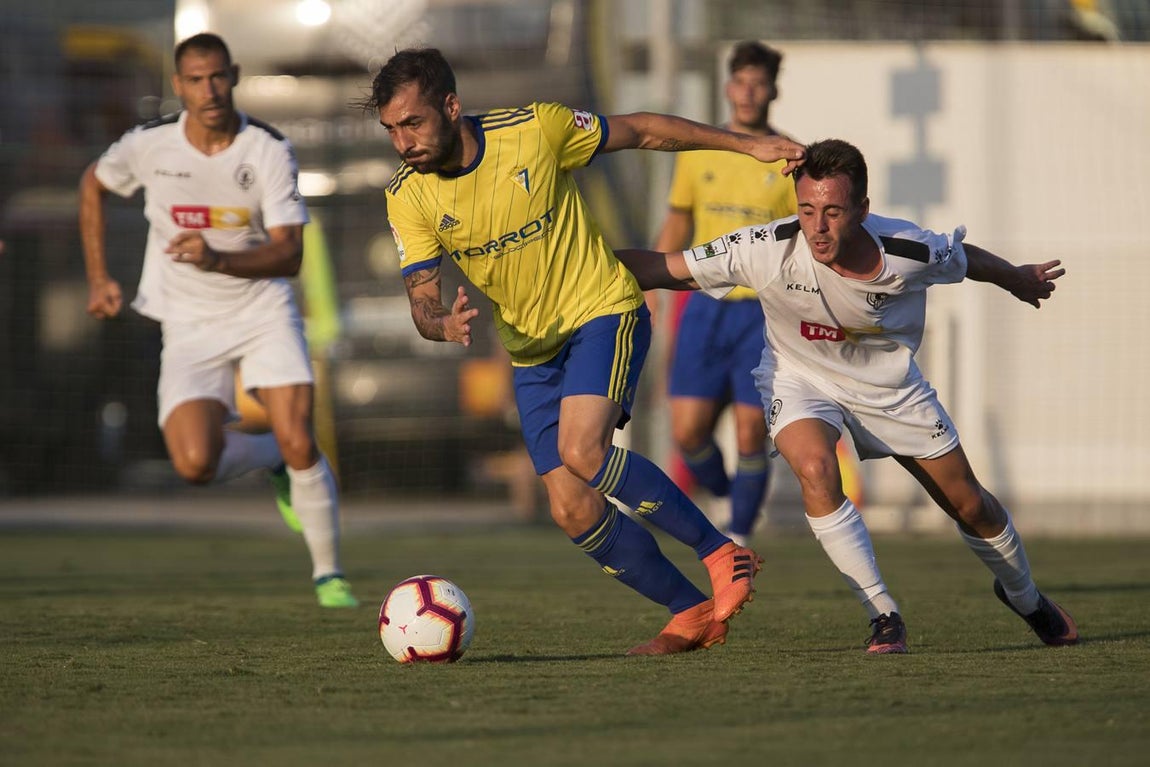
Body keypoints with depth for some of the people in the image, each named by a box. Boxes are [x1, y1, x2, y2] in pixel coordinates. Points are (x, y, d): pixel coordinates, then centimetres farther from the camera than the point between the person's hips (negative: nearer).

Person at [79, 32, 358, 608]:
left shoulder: (268, 150, -14)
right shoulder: (149, 145, -9)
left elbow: (289, 255, -18)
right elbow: (92, 184, 13)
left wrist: (217, 259, -35)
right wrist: (98, 278, 9)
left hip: (263, 310, -1)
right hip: (189, 324, 1)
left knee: (298, 442, -16)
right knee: (195, 465, -17)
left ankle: (328, 573, 3)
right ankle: (271, 460, 18)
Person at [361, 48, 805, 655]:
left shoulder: (535, 130, -16)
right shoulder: (408, 197, -8)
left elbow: (640, 131, -2)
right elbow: (421, 298, -12)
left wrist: (748, 145, 1)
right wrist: (443, 324, -37)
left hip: (601, 309, -5)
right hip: (530, 350, 5)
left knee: (581, 451, -28)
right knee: (572, 510, -5)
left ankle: (722, 554, -16)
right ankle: (690, 613, 9)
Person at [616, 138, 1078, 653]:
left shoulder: (912, 253, -28)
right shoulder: (767, 250, -33)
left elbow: (967, 259, -4)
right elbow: (661, 268, -28)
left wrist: (1018, 280, 15)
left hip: (888, 381, 1)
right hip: (799, 379, -1)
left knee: (971, 507, 9)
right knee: (816, 469, -32)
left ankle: (1024, 597, 42)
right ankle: (883, 616, -18)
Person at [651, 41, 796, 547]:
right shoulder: (697, 153, 7)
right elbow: (676, 226, 17)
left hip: (763, 313, -3)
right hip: (705, 310, 3)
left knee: (750, 437, -5)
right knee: (687, 432, -4)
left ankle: (739, 538, 12)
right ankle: (727, 498, 25)